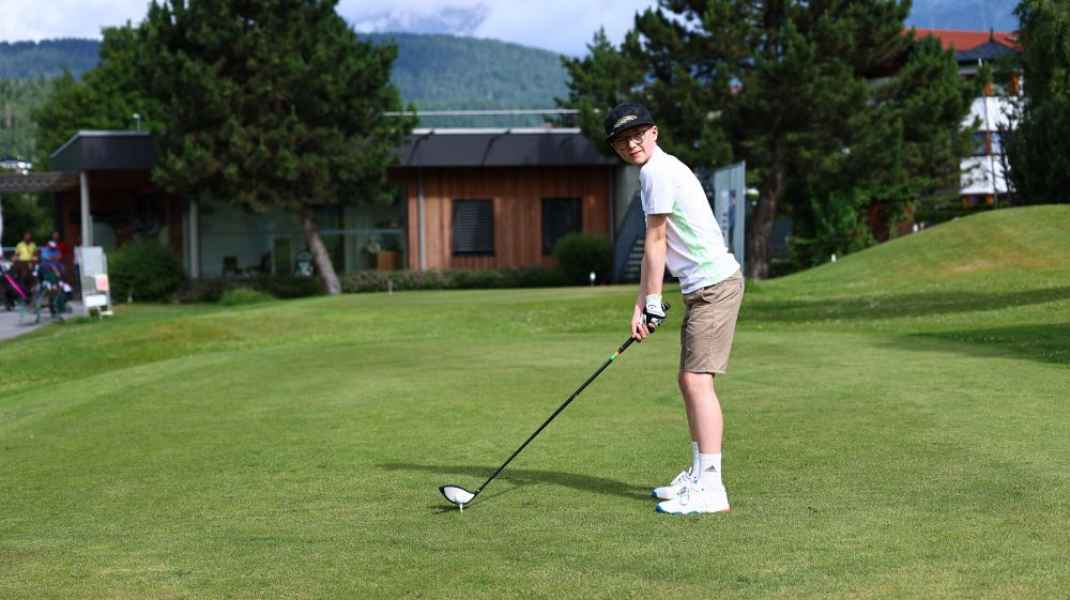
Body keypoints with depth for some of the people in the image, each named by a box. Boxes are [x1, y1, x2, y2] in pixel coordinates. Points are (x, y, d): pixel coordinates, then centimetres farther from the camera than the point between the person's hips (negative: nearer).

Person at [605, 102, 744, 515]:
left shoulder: (659, 171, -13)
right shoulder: (654, 171, 17)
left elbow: (656, 243, -11)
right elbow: (657, 247, 15)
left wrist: (650, 304, -7)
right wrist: (643, 306, 10)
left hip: (715, 284, -11)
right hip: (702, 288, 11)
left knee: (698, 379, -16)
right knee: (688, 380, 15)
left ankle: (710, 489, -19)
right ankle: (698, 475, 24)